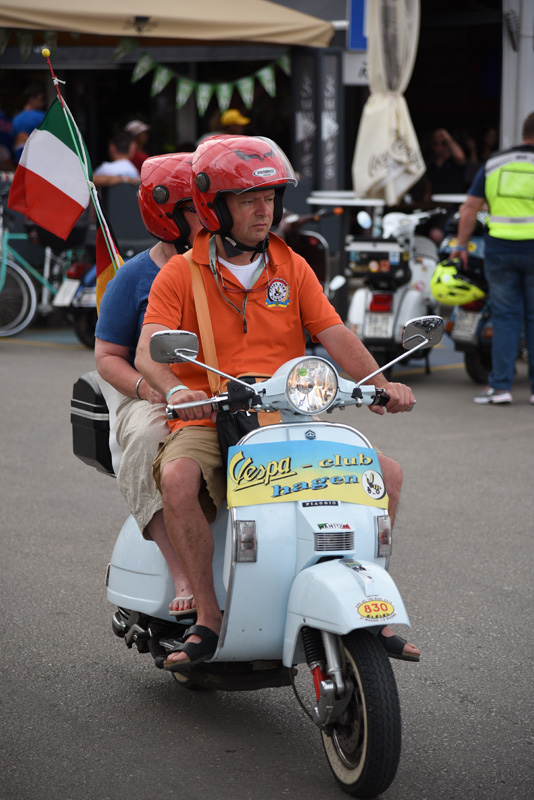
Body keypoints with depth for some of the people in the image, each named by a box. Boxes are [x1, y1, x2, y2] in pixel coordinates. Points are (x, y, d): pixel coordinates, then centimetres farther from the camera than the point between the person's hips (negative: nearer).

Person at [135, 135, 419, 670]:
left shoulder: (292, 267, 13)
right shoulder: (180, 274, 1)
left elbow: (334, 335, 5)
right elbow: (148, 350, -12)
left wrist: (381, 384, -12)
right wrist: (176, 390, -34)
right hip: (206, 424, -3)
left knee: (386, 473, -13)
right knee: (178, 479, -36)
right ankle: (208, 616, -23)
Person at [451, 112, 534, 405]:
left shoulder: (493, 165, 6)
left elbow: (470, 208, 4)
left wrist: (461, 245, 10)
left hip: (499, 250, 2)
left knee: (505, 318, 6)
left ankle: (500, 386, -1)